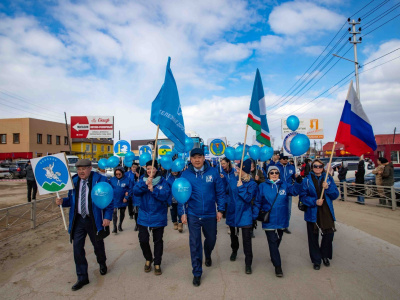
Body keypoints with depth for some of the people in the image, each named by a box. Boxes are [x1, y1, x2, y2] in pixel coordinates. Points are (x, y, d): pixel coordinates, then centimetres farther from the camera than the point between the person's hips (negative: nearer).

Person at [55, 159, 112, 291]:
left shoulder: (100, 180, -11)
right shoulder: (74, 181, 3)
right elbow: (71, 199, 12)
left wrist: (107, 217, -15)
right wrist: (62, 201, -9)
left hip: (94, 220, -3)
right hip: (78, 220, 3)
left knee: (98, 245, 16)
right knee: (77, 248, 1)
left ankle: (102, 264, 47)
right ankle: (82, 277, 18)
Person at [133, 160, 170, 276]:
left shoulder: (163, 181, -5)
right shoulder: (142, 180, 3)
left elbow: (166, 195, -17)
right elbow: (135, 191, -11)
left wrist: (153, 189, -25)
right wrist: (145, 184, -24)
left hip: (158, 217, -2)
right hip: (144, 217, 2)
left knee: (158, 241, 11)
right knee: (143, 240, 4)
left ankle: (157, 263, 29)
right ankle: (148, 259, 32)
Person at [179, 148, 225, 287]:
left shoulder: (213, 172, -7)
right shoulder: (185, 174, -7)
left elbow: (220, 192, -1)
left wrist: (220, 210, -2)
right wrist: (183, 213, -5)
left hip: (210, 214, 1)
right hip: (193, 215, -1)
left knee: (211, 239, 19)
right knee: (194, 243, 4)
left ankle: (208, 255, 54)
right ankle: (197, 273, 23)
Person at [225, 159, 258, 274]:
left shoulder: (252, 184, -10)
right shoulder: (232, 179, -2)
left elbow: (248, 198, -20)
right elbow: (227, 191, 9)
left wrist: (241, 188, -26)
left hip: (245, 214, -4)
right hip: (232, 212, 4)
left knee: (247, 239, -5)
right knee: (233, 235, 22)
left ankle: (248, 264, 9)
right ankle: (234, 250, 51)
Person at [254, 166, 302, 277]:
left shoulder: (284, 185, 2)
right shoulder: (262, 186, -3)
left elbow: (294, 191, -14)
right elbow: (257, 202, -1)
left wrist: (298, 183, -32)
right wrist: (254, 216, -3)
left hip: (282, 220, 3)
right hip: (269, 221, -3)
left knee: (277, 241, 20)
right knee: (273, 242, -3)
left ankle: (273, 256, 45)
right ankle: (277, 266, 7)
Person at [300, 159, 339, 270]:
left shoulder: (328, 178, 5)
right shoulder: (307, 180, -2)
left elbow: (335, 195, 0)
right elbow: (303, 196, -6)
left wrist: (328, 188, -17)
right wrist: (314, 202, -19)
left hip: (327, 212, 2)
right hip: (312, 213, -2)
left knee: (329, 234, 7)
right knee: (313, 237, 6)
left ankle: (325, 256, 34)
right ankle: (316, 260, 25)